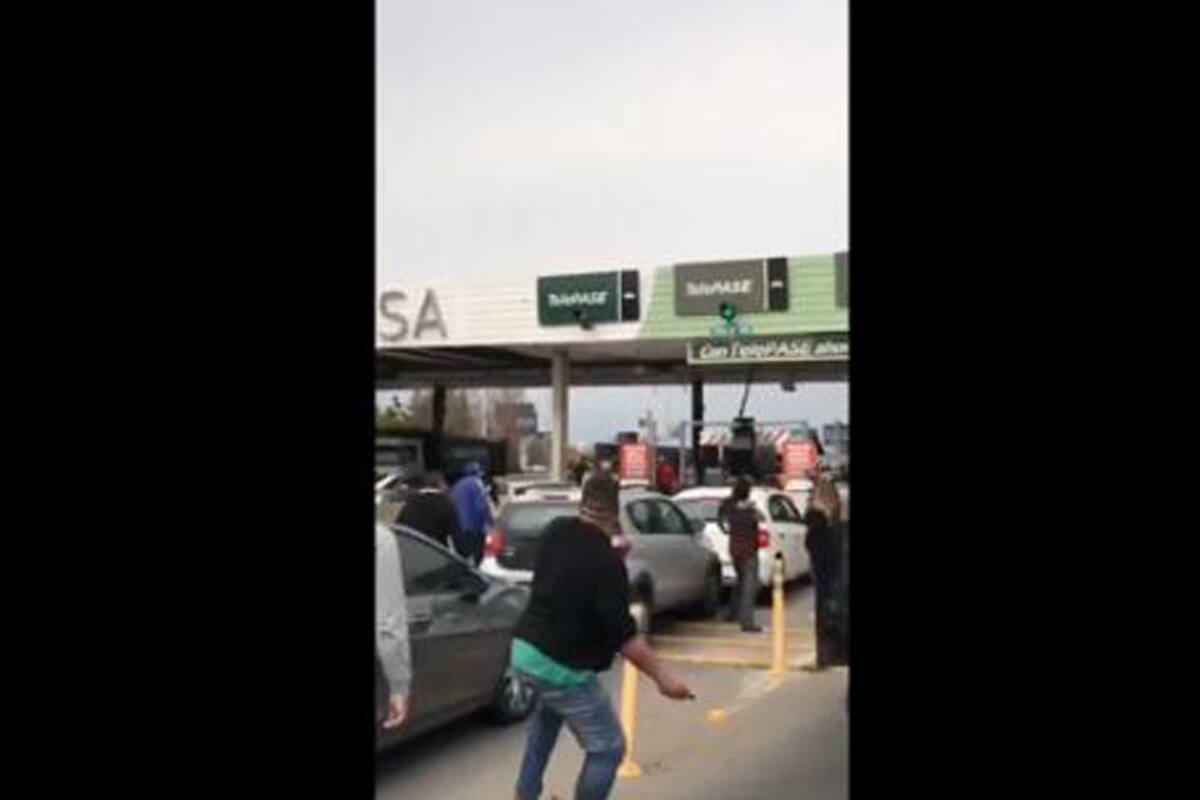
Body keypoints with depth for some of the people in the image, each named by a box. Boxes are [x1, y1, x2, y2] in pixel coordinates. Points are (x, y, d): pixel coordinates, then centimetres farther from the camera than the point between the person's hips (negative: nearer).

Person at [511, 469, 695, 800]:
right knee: (607, 749, 4)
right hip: (561, 667, -8)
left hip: (524, 649, 8)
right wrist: (662, 677, -19)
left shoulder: (555, 532, 1)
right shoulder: (605, 560, -21)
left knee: (549, 708, 37)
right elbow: (622, 633, -22)